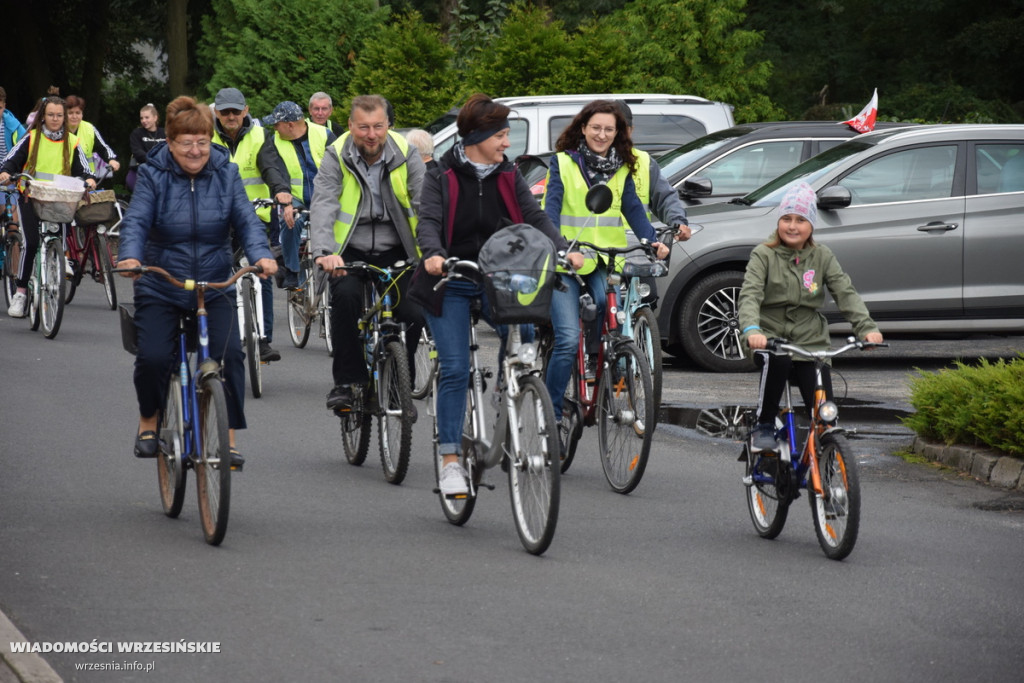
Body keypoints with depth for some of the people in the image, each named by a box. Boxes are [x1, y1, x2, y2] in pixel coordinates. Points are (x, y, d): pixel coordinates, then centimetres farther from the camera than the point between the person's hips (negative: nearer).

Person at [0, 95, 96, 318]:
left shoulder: (72, 142, 10)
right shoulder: (31, 138, 5)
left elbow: (82, 170, 9)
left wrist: (88, 180, -13)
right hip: (30, 198, -2)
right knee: (31, 242, -17)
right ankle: (20, 293, -7)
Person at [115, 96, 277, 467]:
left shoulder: (225, 174, 0)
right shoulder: (153, 175, -5)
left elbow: (246, 219, -9)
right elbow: (136, 221, -16)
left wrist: (261, 254, -29)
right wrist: (130, 256, -37)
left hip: (215, 287, 1)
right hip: (160, 289, -1)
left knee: (229, 353, -19)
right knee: (152, 357, -16)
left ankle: (228, 439, -8)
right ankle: (149, 422, 15)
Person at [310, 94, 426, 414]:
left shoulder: (405, 154, -4)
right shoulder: (337, 157, -7)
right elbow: (322, 207, -18)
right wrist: (326, 252, -35)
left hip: (395, 253, 1)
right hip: (350, 252, -1)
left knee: (414, 313, -18)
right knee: (346, 295, -30)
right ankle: (346, 382, -17)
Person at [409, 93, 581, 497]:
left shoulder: (508, 177, 7)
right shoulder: (443, 176, -3)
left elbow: (534, 216, 0)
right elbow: (428, 221, -14)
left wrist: (564, 249, -17)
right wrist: (433, 254, -35)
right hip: (451, 283, -3)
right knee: (455, 369, -9)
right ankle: (450, 462, -6)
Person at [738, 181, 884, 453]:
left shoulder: (822, 257, 7)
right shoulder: (764, 255, -2)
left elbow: (846, 293, -1)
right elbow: (750, 295, -15)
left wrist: (866, 327, -18)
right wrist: (751, 329, -35)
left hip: (810, 341, 3)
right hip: (770, 338, -2)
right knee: (777, 361, -38)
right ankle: (763, 428, -20)